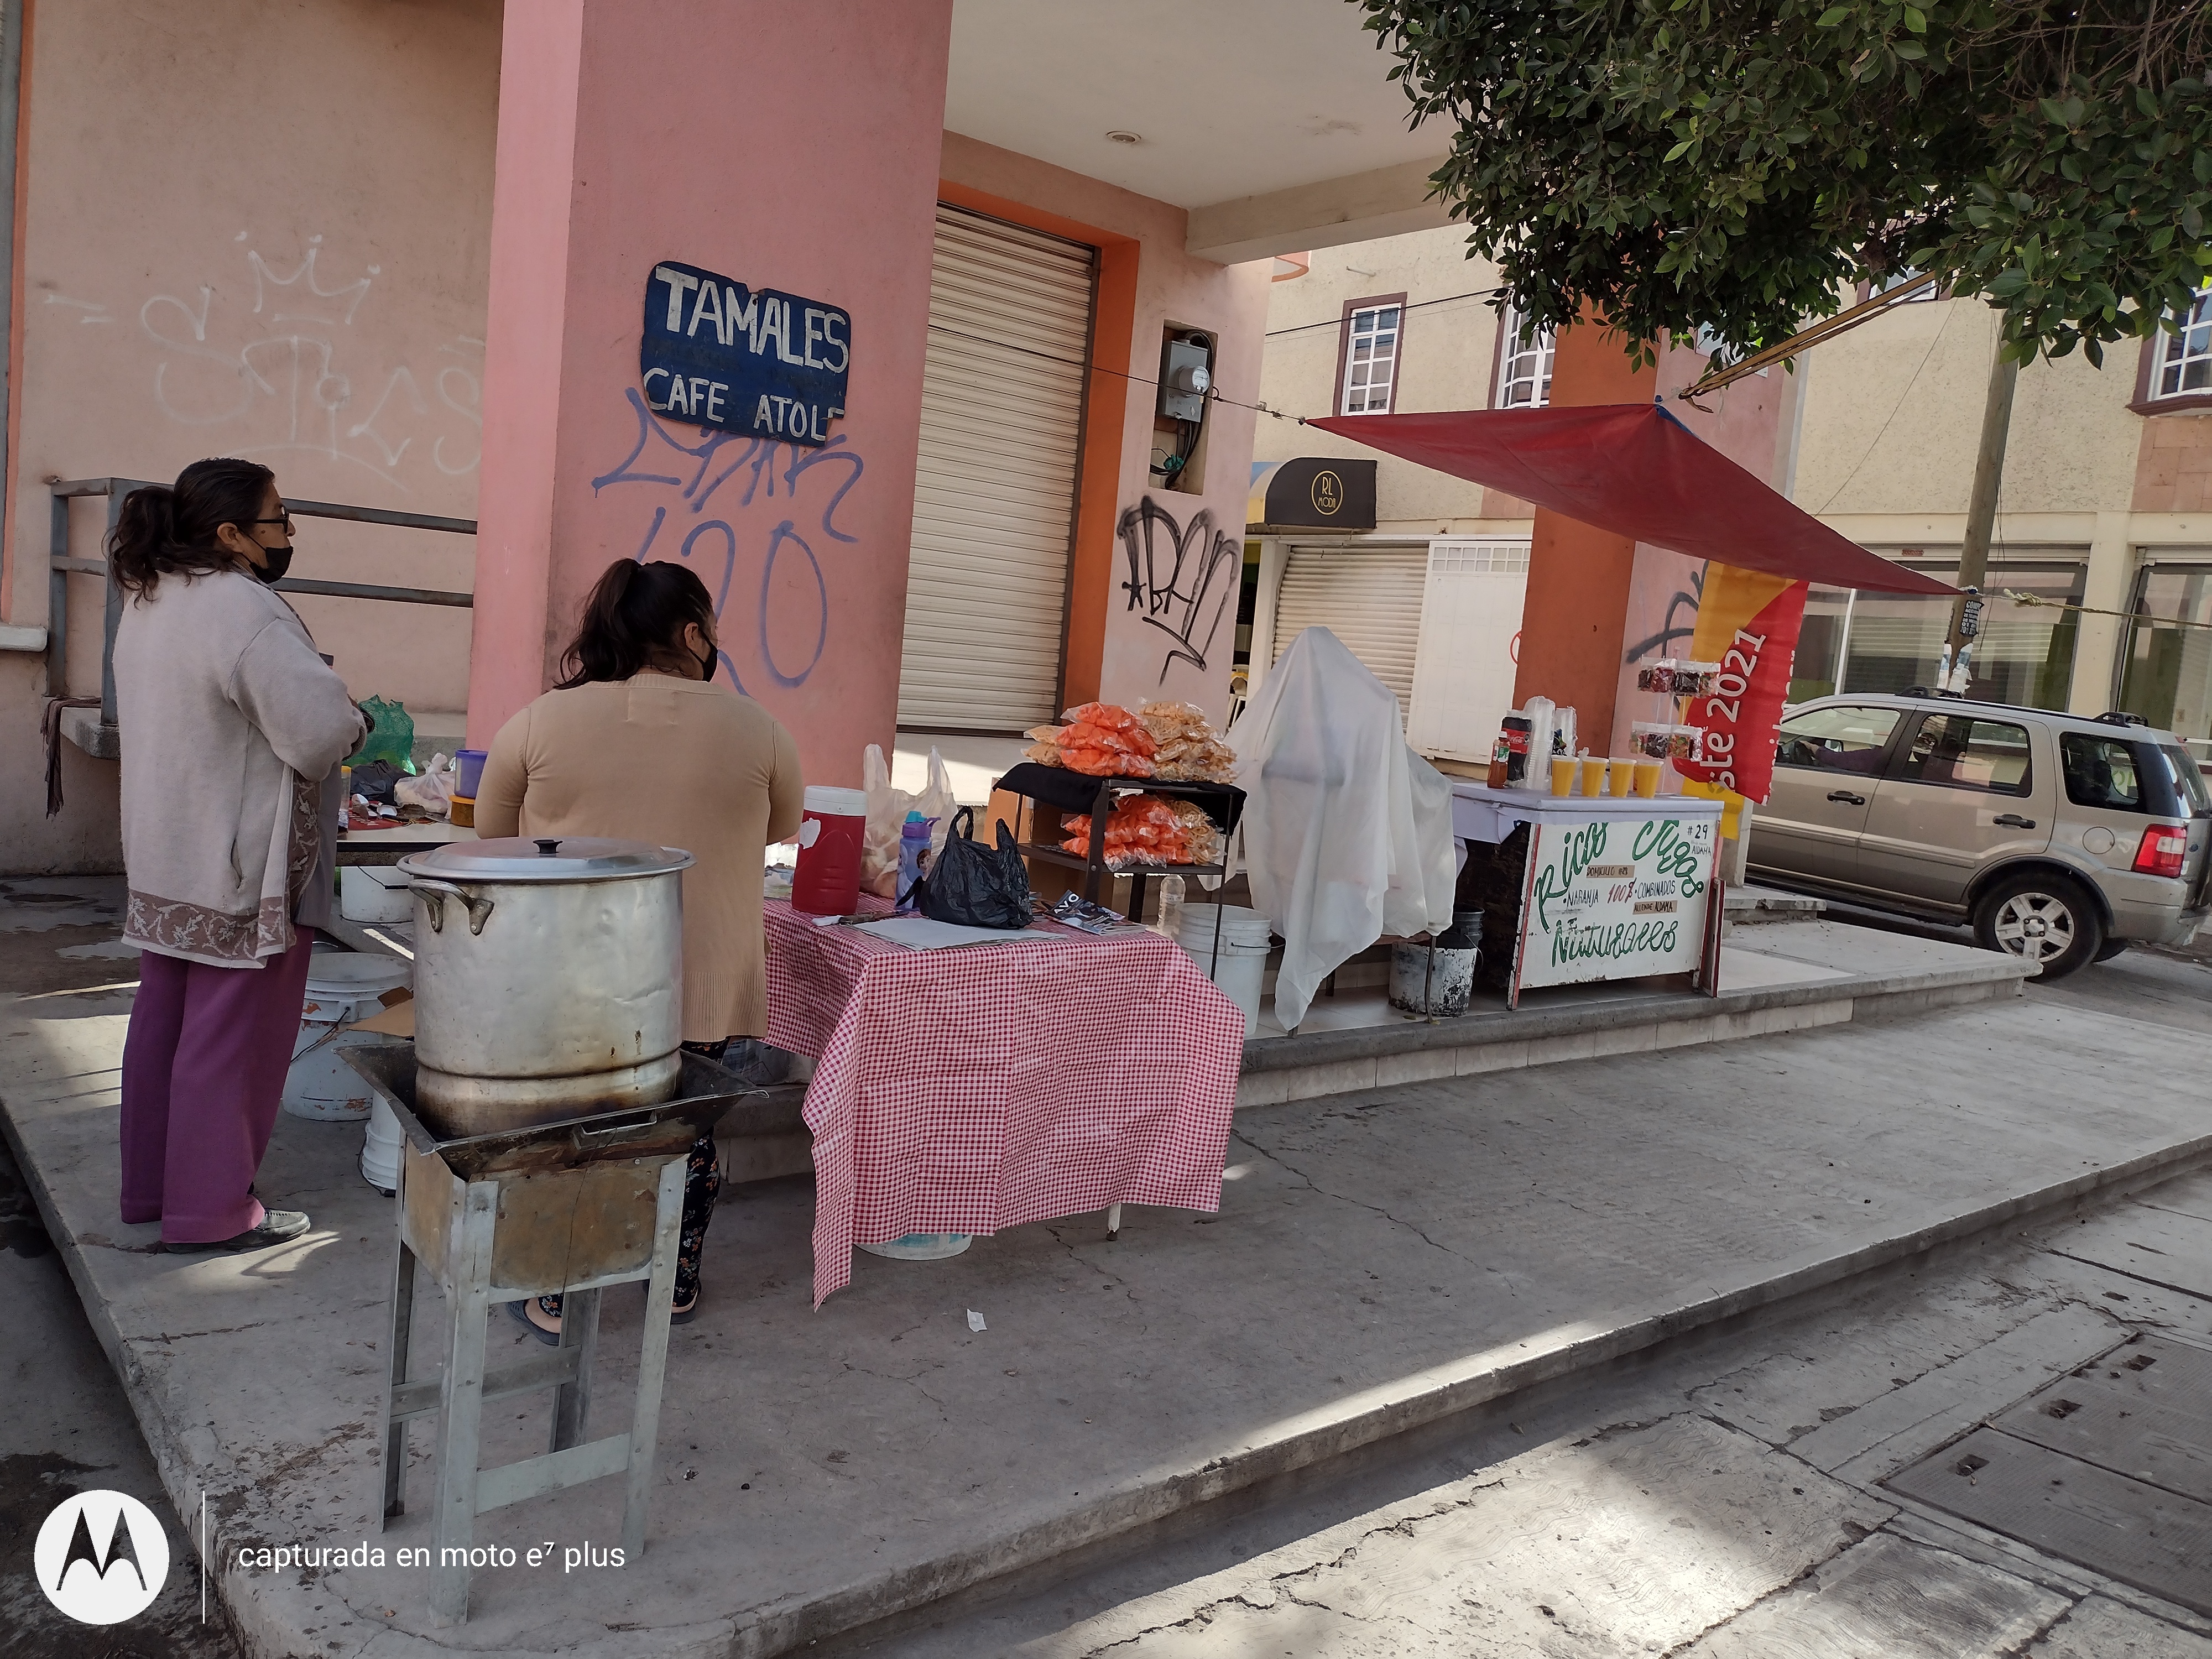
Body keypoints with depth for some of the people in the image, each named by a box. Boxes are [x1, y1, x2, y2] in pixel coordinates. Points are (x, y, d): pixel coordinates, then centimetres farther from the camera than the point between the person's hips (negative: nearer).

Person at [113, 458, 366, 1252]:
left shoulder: (147, 601, 9)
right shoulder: (246, 610, -21)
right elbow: (319, 732, -26)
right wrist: (356, 726, -4)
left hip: (165, 859, 10)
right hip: (241, 869, -9)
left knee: (162, 1022, 18)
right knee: (230, 1039, 1)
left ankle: (148, 1187, 31)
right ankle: (211, 1210, 12)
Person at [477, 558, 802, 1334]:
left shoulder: (542, 721, -5)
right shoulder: (755, 729, -5)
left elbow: (492, 829, 9)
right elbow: (782, 828, 12)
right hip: (706, 987, 0)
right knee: (688, 1134, 17)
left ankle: (552, 1297, 26)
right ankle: (677, 1284, 31)